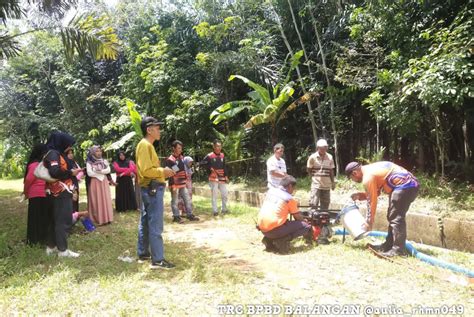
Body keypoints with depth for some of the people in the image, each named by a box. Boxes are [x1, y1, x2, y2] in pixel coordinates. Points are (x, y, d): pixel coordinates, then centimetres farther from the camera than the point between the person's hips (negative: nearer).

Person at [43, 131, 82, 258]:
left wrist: (72, 171, 5)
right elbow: (55, 172, -27)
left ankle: (51, 246, 24)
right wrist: (71, 173, -16)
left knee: (56, 219, 15)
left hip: (61, 192, 10)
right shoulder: (53, 154, -14)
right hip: (61, 193, -10)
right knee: (63, 220, -5)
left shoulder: (58, 154, 17)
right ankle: (62, 249, 0)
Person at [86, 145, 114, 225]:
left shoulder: (104, 161, 11)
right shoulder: (89, 162, -1)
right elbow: (89, 173, -12)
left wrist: (99, 171, -13)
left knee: (105, 199, 0)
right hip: (94, 183, -3)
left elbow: (108, 170, 0)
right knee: (97, 201, -4)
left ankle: (106, 218, 3)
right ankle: (98, 219, -2)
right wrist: (102, 173, -7)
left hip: (104, 182, 4)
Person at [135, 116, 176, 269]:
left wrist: (163, 171, 10)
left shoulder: (147, 145, 18)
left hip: (149, 188, 11)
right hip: (152, 189, -11)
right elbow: (146, 170, -23)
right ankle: (158, 260, -3)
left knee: (145, 223, 16)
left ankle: (143, 253, 26)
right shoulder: (145, 145, -14)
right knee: (155, 225, -8)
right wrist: (163, 171, -13)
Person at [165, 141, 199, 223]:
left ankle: (190, 215, 18)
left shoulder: (182, 157, 10)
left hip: (182, 183, 7)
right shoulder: (170, 160, -13)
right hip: (175, 184, -7)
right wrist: (173, 185, -18)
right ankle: (176, 217, 13)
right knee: (175, 201, 4)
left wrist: (185, 180, 20)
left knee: (187, 199, 10)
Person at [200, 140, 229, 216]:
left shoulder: (222, 155, 6)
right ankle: (215, 211, 9)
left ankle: (224, 209, 24)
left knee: (224, 194, 9)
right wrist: (210, 167, -14)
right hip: (213, 178, -5)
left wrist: (226, 176, 6)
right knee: (214, 195, 1)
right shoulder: (209, 156, -9)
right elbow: (201, 163, -8)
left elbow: (224, 167, 12)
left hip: (222, 178, 5)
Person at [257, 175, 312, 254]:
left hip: (262, 228, 7)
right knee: (306, 226, 3)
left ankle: (269, 240, 14)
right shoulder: (289, 198, -3)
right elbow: (298, 217, 7)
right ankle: (282, 240, -9)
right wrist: (306, 221, 28)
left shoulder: (270, 190, 12)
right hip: (274, 229, -6)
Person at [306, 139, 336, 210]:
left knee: (325, 204, 10)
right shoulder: (313, 157, -5)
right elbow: (308, 169, 5)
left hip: (327, 185, 3)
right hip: (316, 184, -3)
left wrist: (333, 182, 9)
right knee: (313, 204, -8)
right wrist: (314, 177, 0)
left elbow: (331, 171, 10)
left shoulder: (330, 157, 3)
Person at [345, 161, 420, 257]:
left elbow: (372, 201, -11)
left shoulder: (367, 177, -13)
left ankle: (398, 250, -7)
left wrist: (369, 222, -4)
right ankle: (388, 245, 20)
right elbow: (375, 193, 26)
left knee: (396, 218, -9)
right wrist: (359, 195, 15)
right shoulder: (370, 169, 17)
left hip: (405, 186, -11)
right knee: (392, 217, 14)